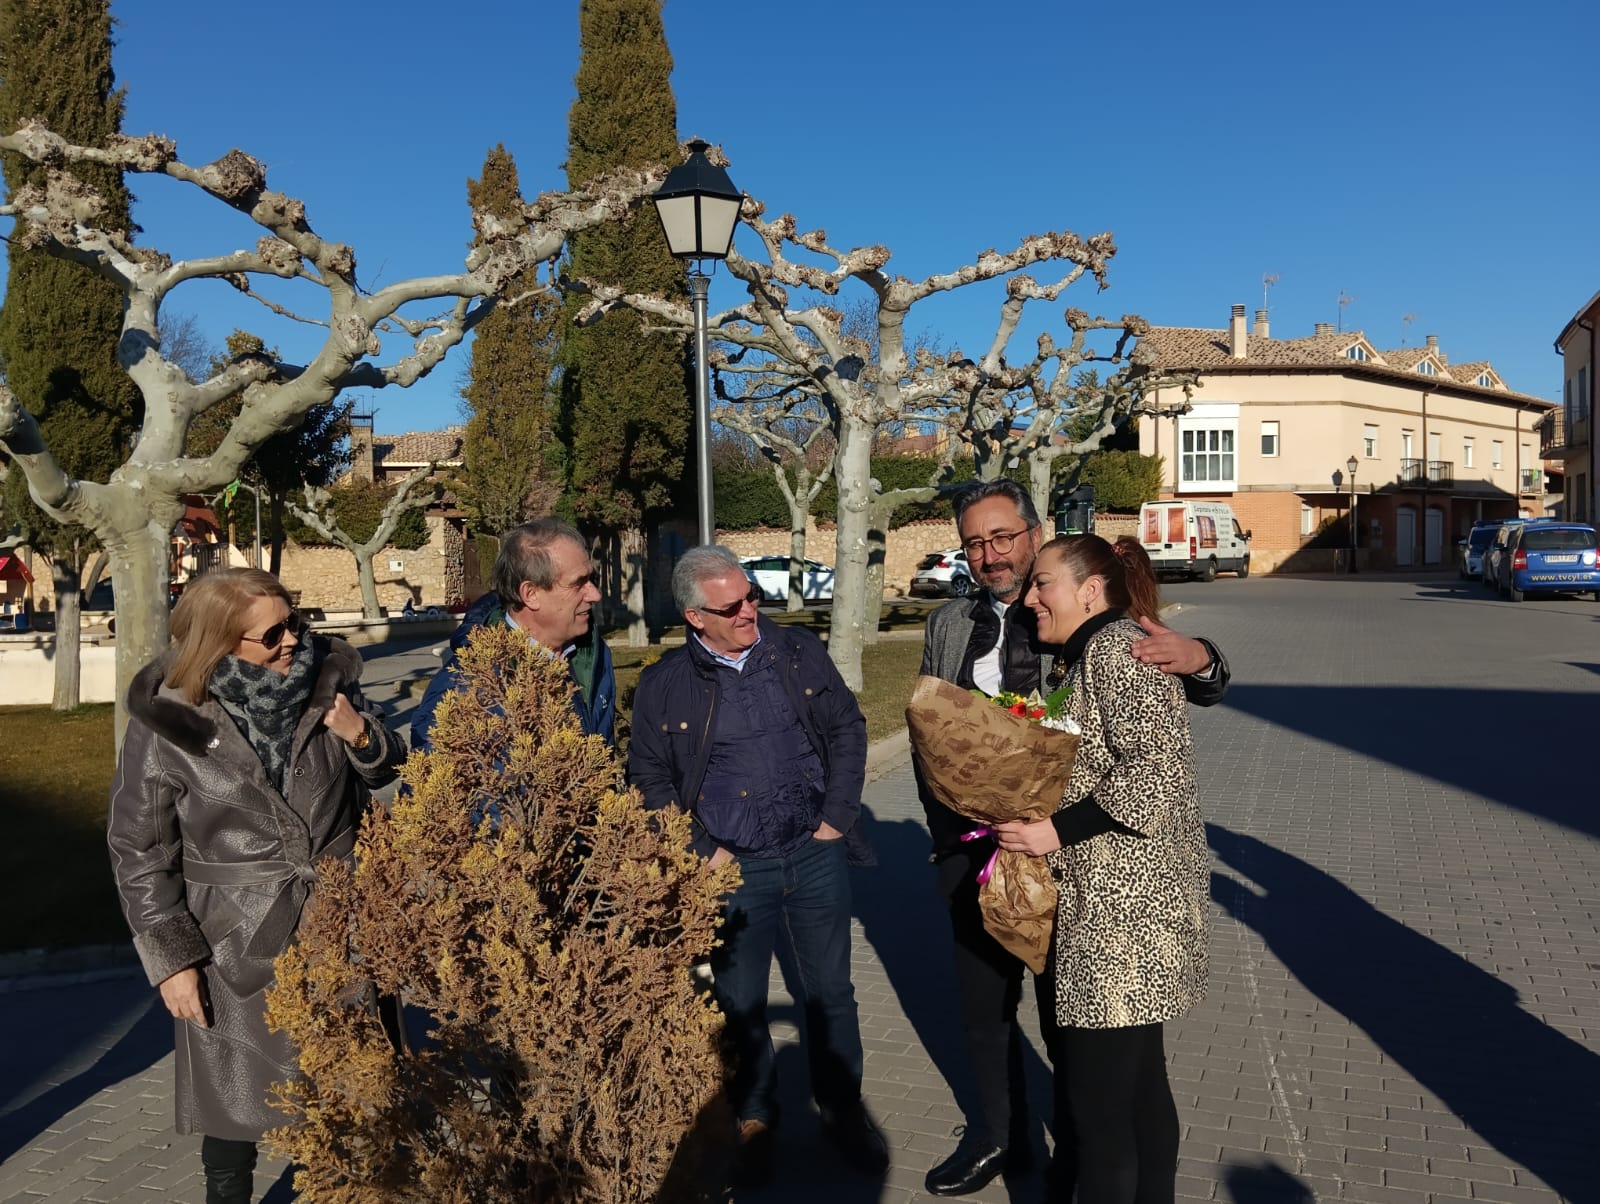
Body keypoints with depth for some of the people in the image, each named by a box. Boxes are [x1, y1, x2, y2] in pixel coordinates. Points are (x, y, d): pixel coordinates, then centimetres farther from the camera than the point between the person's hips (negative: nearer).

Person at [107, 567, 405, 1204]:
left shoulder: (325, 680, -7)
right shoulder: (168, 722, -15)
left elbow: (385, 770, 8)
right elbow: (139, 849, -6)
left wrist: (362, 737, -15)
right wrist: (171, 959, -7)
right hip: (239, 947, -2)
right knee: (237, 1103, 14)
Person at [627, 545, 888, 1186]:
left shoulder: (800, 652, 0)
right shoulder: (663, 685, -5)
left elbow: (847, 729, 6)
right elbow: (649, 777, 1)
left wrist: (837, 818, -1)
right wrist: (701, 852, -4)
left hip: (815, 853, 2)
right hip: (732, 868, -1)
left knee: (831, 993, 13)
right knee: (740, 1006, 11)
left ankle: (844, 1110, 34)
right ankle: (752, 1120, 33)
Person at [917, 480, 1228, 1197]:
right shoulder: (947, 626, 6)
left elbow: (1205, 691, -7)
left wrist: (1198, 658, -29)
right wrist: (945, 823, 1)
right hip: (969, 848, 4)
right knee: (982, 1004, 19)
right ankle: (996, 1136, 42)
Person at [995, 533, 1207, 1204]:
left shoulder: (1114, 647, -14)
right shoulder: (1083, 657, 17)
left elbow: (1159, 765, -24)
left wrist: (1059, 831, -20)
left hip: (1126, 905, -10)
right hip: (1114, 902, 10)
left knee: (1098, 1103, -4)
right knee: (1140, 1080, 19)